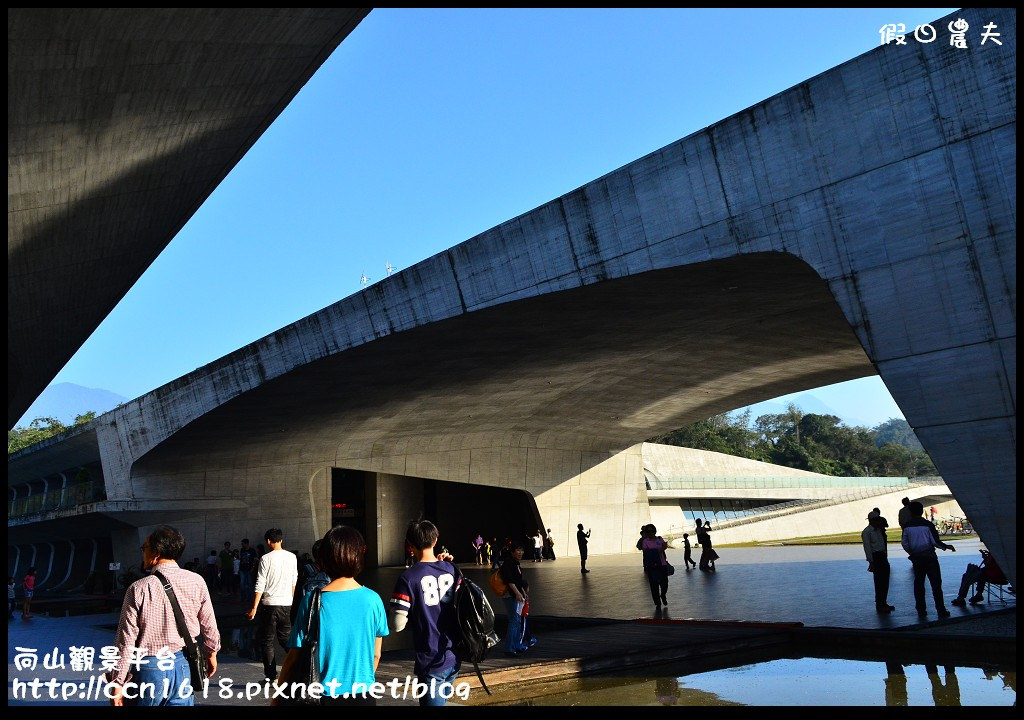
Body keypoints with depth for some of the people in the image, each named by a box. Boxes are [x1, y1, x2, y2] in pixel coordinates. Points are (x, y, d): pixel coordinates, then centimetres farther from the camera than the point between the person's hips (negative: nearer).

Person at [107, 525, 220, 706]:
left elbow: (126, 641, -11)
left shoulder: (138, 589, -13)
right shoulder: (197, 582, -5)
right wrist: (211, 653, 21)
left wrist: (117, 683, -3)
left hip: (149, 668, -2)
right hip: (185, 665, 2)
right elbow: (209, 626, 3)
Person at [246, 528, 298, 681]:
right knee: (286, 639, 15)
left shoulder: (266, 559, -7)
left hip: (270, 604, -4)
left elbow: (260, 586, -9)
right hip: (287, 605, 4)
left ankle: (271, 677, 7)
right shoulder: (292, 557, 6)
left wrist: (254, 608, -6)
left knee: (267, 642, 6)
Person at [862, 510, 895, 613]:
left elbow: (883, 543, 16)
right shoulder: (866, 532, -11)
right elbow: (867, 548, -14)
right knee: (879, 582, -5)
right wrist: (871, 562, -17)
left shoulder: (879, 530, 14)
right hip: (875, 557, -8)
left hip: (883, 557, 8)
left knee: (885, 581, 14)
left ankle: (883, 603, 26)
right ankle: (879, 605, 4)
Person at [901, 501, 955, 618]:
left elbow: (905, 544, 2)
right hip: (929, 557, -3)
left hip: (916, 558, 3)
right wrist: (946, 547, 8)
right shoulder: (928, 525, -9)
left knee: (918, 584, 10)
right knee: (936, 584, 2)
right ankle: (941, 611, 1)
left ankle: (921, 610, 12)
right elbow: (935, 542, -10)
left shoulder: (907, 527, -1)